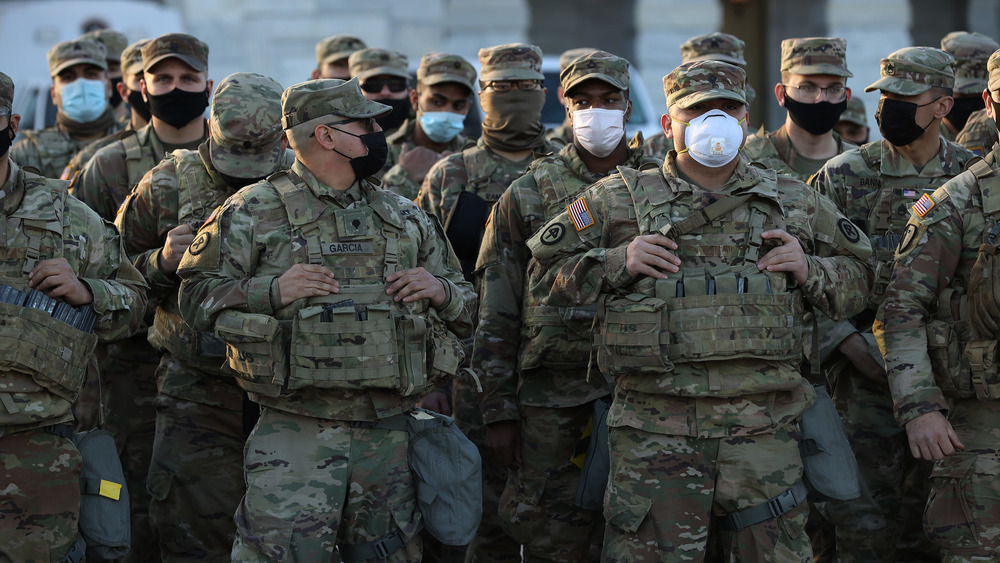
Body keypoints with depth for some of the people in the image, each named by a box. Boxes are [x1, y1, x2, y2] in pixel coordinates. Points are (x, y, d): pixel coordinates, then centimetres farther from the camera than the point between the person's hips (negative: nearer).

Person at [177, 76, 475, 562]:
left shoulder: (405, 217, 17)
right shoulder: (253, 212, 3)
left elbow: (466, 308, 23)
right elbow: (196, 296, 0)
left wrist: (441, 290, 0)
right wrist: (270, 291, -15)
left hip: (387, 439, 5)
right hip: (295, 435, -4)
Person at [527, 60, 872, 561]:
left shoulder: (795, 203, 15)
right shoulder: (620, 200, 9)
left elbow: (856, 280, 22)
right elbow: (544, 265, 10)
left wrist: (810, 270, 1)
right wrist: (618, 263, -5)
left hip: (763, 431, 2)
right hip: (654, 435, -2)